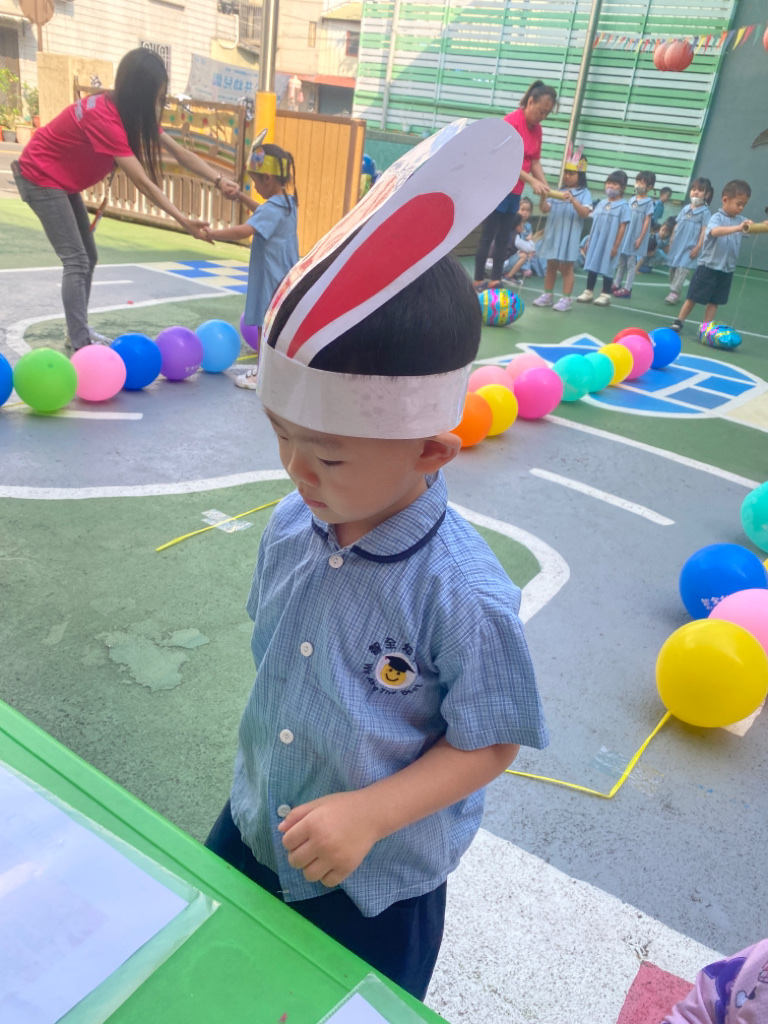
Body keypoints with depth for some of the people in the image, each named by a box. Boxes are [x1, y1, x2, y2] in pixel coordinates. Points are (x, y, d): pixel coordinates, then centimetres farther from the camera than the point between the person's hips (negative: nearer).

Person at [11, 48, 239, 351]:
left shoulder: (132, 112, -3)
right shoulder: (104, 116, -32)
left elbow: (179, 152, -6)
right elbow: (142, 181, -35)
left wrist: (219, 179, -18)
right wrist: (182, 219, -37)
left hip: (63, 180, 10)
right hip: (41, 177, -9)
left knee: (87, 257, 11)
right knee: (76, 260, -15)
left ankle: (78, 333, 19)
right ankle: (79, 345, -15)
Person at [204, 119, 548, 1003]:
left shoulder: (464, 596, -32)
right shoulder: (290, 526, -14)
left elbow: (486, 747, -20)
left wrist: (370, 813, -29)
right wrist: (262, 745, 11)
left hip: (380, 880, -5)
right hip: (254, 828, 6)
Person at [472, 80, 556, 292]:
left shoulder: (537, 129, 7)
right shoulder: (511, 122, -15)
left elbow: (535, 162, 8)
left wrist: (545, 187, -7)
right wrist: (531, 181, -24)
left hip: (515, 191, 8)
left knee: (503, 239, 9)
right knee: (487, 237, -3)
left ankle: (495, 282, 13)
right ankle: (478, 282, 2)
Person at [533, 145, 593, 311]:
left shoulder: (584, 193, -3)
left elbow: (585, 213, -15)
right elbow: (545, 209, 5)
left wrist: (573, 200, -28)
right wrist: (543, 197, -14)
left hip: (569, 236, -5)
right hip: (553, 234, 5)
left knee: (566, 267, -1)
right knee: (551, 265, 12)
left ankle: (566, 299, 3)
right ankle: (547, 295, 22)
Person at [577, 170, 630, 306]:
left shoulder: (623, 206, -6)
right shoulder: (601, 203, 9)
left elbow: (622, 227, -8)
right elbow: (594, 223, 13)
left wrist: (616, 245, -12)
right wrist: (589, 240, 10)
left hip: (609, 243, -5)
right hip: (595, 241, 5)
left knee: (607, 268, 1)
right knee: (591, 265, 7)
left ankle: (605, 295, 8)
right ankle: (588, 291, 16)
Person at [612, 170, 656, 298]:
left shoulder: (648, 202, -8)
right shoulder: (632, 200, 8)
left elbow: (647, 221, -10)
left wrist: (640, 238, -14)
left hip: (636, 238, -6)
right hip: (625, 235, 6)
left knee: (631, 264, -2)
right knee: (621, 262, 13)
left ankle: (627, 289, 2)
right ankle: (616, 284, 23)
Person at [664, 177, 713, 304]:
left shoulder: (705, 212, -7)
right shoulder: (685, 209, 8)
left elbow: (704, 231, -10)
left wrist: (698, 248, -15)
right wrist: (671, 240, 11)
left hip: (689, 247, -6)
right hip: (677, 244, 6)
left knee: (682, 268, -13)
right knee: (673, 268, 11)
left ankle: (674, 292, -15)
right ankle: (673, 291, 22)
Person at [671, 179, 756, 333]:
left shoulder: (741, 220, 5)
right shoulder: (717, 217, -14)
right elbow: (714, 231, -35)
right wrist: (737, 228, -47)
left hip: (727, 270, 5)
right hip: (708, 266, -5)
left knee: (714, 301, 9)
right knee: (693, 297, 4)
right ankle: (678, 322, 17)